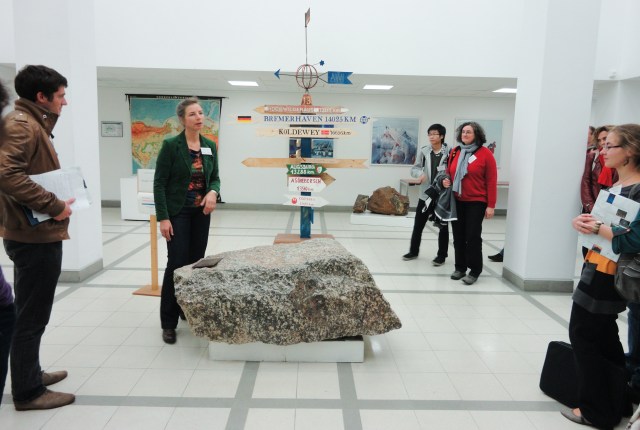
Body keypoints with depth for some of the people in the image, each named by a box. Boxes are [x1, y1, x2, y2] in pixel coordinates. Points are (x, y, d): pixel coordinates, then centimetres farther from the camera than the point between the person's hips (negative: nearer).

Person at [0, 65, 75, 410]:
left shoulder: (32, 124, 16)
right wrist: (54, 206, -25)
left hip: (33, 233, 11)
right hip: (35, 235, -11)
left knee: (29, 312, 19)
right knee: (32, 316, 0)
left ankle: (29, 375, 34)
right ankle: (28, 391, 13)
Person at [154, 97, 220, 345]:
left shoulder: (210, 146, 6)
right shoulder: (170, 145, -9)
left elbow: (215, 178, 12)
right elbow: (159, 183, -10)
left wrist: (213, 192, -12)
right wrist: (163, 217, -15)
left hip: (201, 213, 5)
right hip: (178, 213, -5)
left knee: (196, 263, 9)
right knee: (177, 264, -5)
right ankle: (168, 323, 7)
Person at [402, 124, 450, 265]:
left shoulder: (449, 152, -9)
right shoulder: (424, 151, 1)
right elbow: (414, 168, 5)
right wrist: (420, 173, -16)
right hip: (426, 194, 3)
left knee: (443, 226, 9)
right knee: (418, 224, 11)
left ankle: (441, 255, 22)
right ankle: (413, 251, 28)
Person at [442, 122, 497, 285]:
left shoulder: (485, 154, -7)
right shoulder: (455, 152, 7)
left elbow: (491, 181, -9)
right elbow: (449, 172, 22)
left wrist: (491, 205, -12)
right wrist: (446, 180, -2)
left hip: (476, 202, -5)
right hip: (456, 201, 5)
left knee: (473, 236, -2)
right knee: (458, 236, 9)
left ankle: (475, 271, 9)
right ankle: (460, 268, 20)